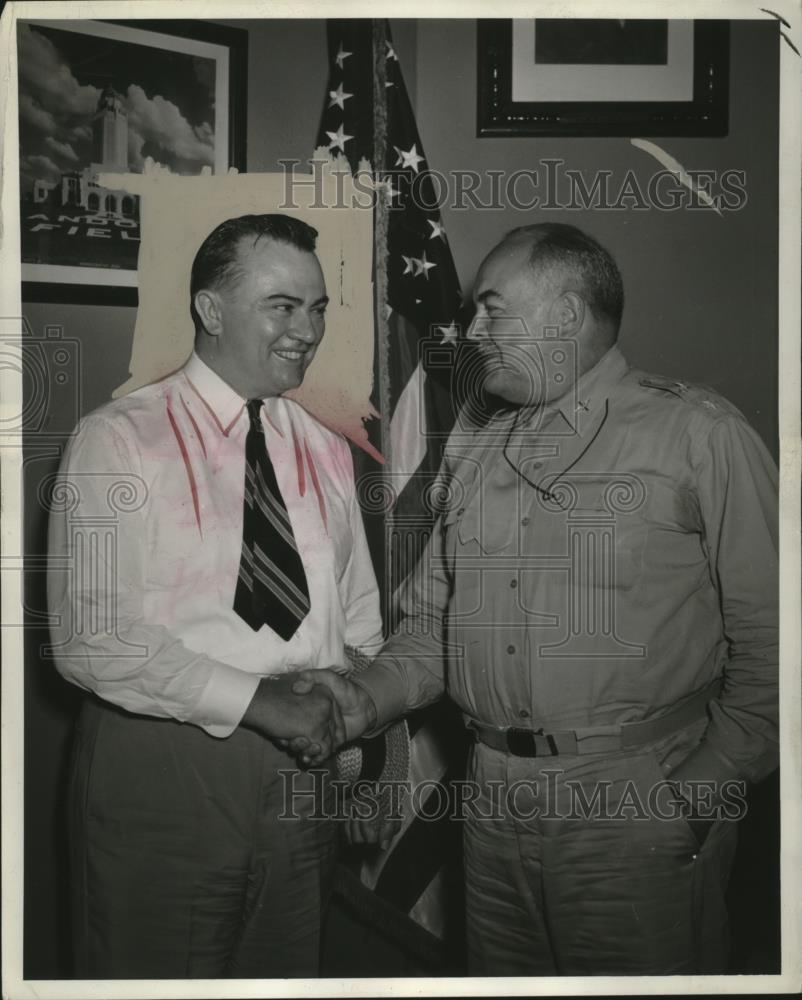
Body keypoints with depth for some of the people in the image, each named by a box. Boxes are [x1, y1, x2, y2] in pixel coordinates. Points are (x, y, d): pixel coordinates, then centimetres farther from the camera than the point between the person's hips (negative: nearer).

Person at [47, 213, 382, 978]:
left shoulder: (326, 450, 9)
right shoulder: (119, 440, -9)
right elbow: (90, 639, -16)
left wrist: (344, 713, -4)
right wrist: (256, 700, -20)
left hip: (300, 771, 5)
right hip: (160, 767, -5)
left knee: (286, 972, 19)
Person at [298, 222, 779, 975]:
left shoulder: (696, 434, -5)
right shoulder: (470, 453, 11)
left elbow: (766, 637, -8)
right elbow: (431, 623, 12)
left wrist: (704, 790, -12)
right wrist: (369, 699, -4)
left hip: (641, 808, -4)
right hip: (494, 798, 5)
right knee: (498, 970, 18)